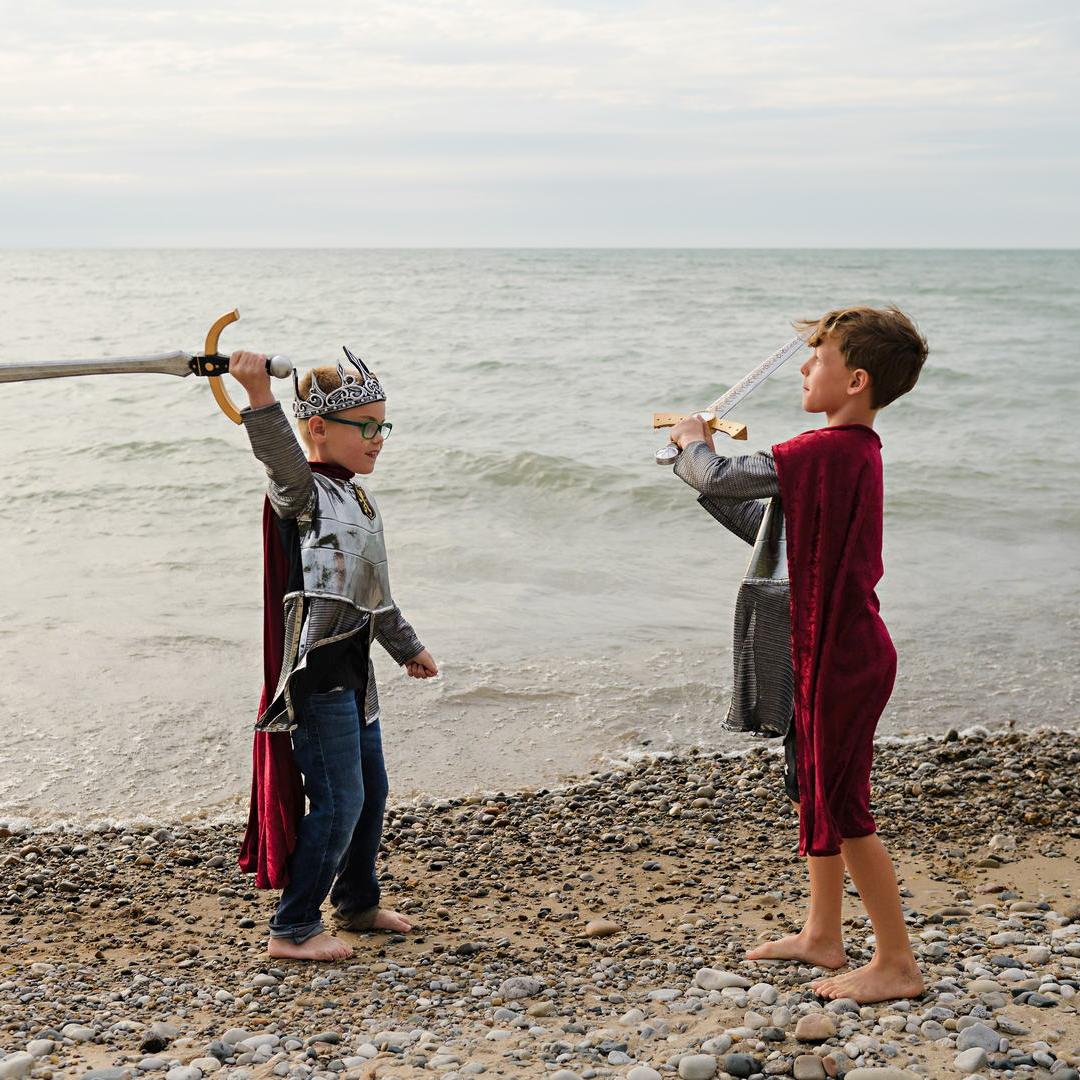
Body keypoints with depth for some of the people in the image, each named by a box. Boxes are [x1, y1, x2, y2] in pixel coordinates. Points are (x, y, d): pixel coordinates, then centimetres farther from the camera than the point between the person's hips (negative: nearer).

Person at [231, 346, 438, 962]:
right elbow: (280, 454, -36)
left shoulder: (358, 498, 16)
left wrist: (407, 646, 36)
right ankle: (295, 929, 5)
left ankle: (358, 902, 37)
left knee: (371, 789, 18)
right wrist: (260, 396, -54)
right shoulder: (301, 492, -11)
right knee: (338, 798, -7)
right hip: (315, 666, -9)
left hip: (352, 664, 9)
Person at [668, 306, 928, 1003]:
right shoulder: (856, 451, 10)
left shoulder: (825, 452, -22)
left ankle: (897, 964, 8)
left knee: (841, 807, -2)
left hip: (840, 654, -10)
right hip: (840, 649, 10)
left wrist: (693, 445, -1)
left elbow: (719, 480, -23)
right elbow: (764, 526, 17)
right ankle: (822, 937, 33)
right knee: (818, 790, 19)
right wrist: (703, 463, 11)